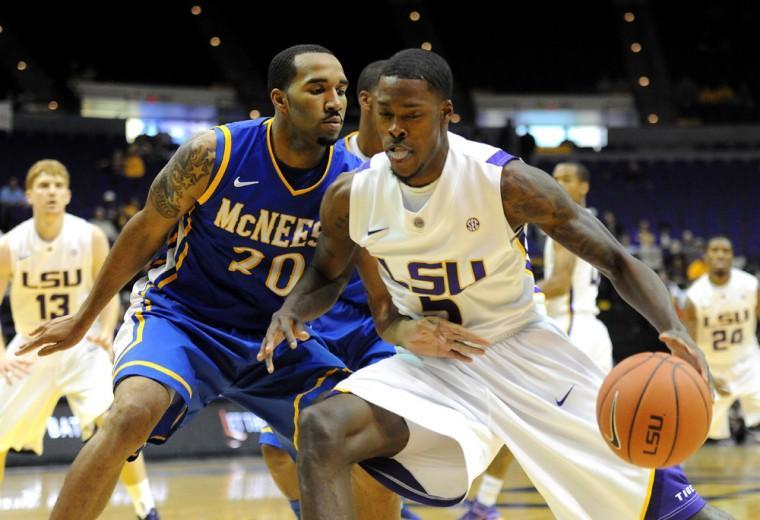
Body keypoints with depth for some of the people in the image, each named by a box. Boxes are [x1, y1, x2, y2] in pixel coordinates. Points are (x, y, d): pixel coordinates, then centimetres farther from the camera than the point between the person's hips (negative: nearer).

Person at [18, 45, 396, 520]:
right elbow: (147, 232, -3)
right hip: (182, 314, -3)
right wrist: (84, 319, 6)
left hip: (274, 336, 3)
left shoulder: (352, 184, -13)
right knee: (132, 414, -32)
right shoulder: (213, 154, -18)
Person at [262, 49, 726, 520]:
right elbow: (327, 277, 11)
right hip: (434, 363, 2)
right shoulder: (350, 198, -11)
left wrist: (674, 330, -33)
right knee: (321, 430, -25)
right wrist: (291, 312, -12)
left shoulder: (507, 183, -21)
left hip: (524, 352, -2)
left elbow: (618, 262, -15)